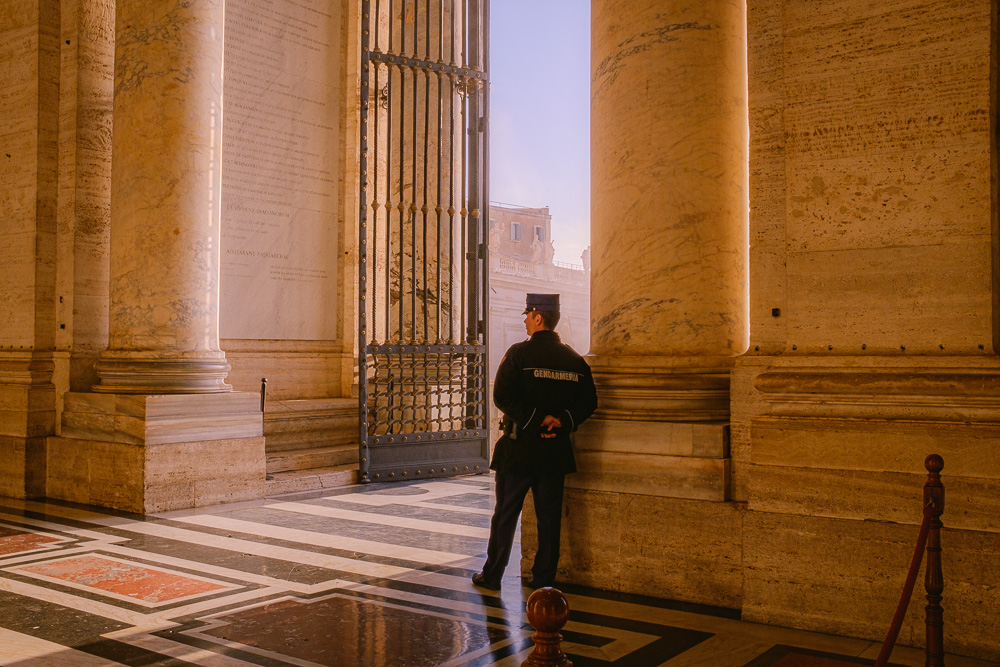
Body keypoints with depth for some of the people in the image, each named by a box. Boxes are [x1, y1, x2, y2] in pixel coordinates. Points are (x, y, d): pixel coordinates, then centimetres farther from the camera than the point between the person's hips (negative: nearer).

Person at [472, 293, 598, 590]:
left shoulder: (519, 353, -8)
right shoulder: (575, 359, 6)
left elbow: (502, 396, -16)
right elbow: (588, 402, 3)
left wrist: (534, 419, -14)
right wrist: (562, 420, -5)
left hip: (519, 446, -4)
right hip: (556, 448, 4)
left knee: (505, 513, 7)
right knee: (549, 516, 10)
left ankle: (492, 575, 16)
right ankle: (544, 579, 15)